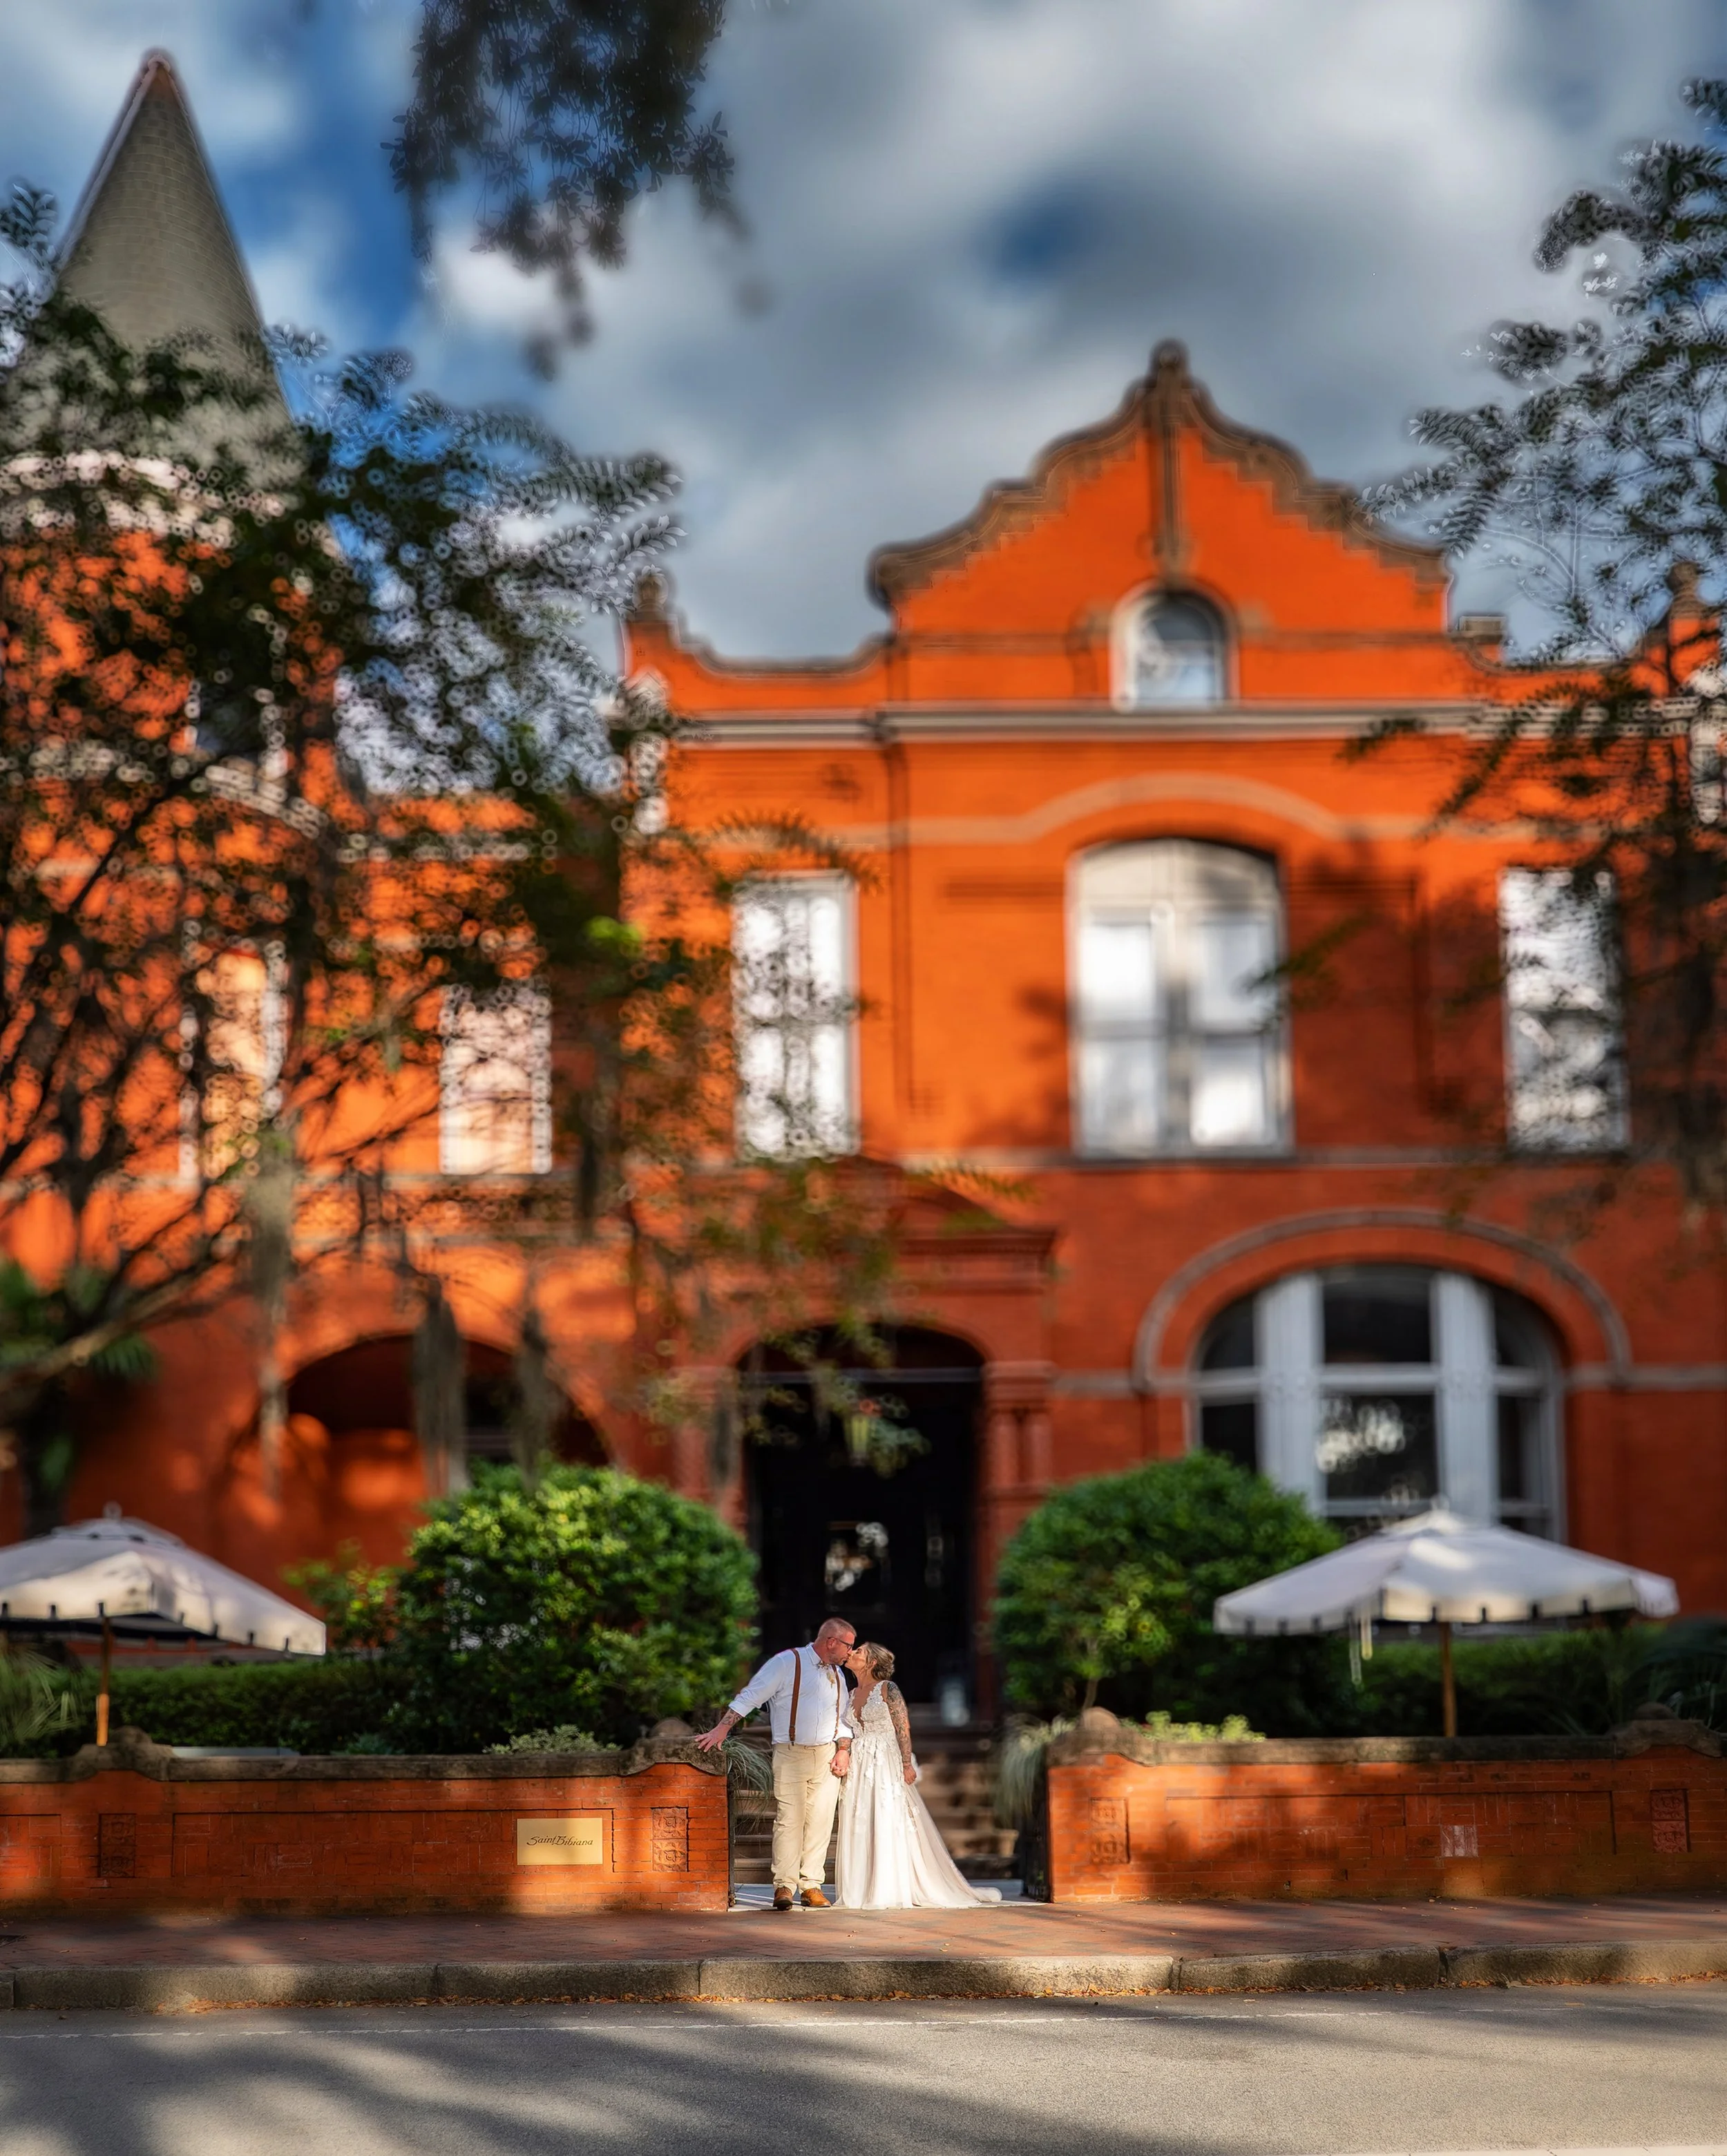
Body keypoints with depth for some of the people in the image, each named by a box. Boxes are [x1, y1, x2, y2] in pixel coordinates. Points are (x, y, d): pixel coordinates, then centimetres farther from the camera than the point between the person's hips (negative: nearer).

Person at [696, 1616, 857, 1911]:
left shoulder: (836, 1674, 16)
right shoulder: (786, 1663, -5)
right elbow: (751, 1696, -9)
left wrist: (843, 1749, 5)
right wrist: (723, 1728, -18)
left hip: (827, 1756, 6)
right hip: (790, 1755, -6)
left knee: (820, 1821, 2)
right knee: (789, 1820, -9)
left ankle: (811, 1886, 7)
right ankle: (784, 1886, -6)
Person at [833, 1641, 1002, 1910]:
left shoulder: (887, 1689, -4)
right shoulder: (851, 1695, 14)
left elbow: (903, 1727, -9)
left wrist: (907, 1764, -16)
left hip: (886, 1766, -6)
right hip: (858, 1769, 6)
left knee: (888, 1826, -6)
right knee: (858, 1829, 3)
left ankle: (891, 1891, -4)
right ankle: (861, 1891, 6)